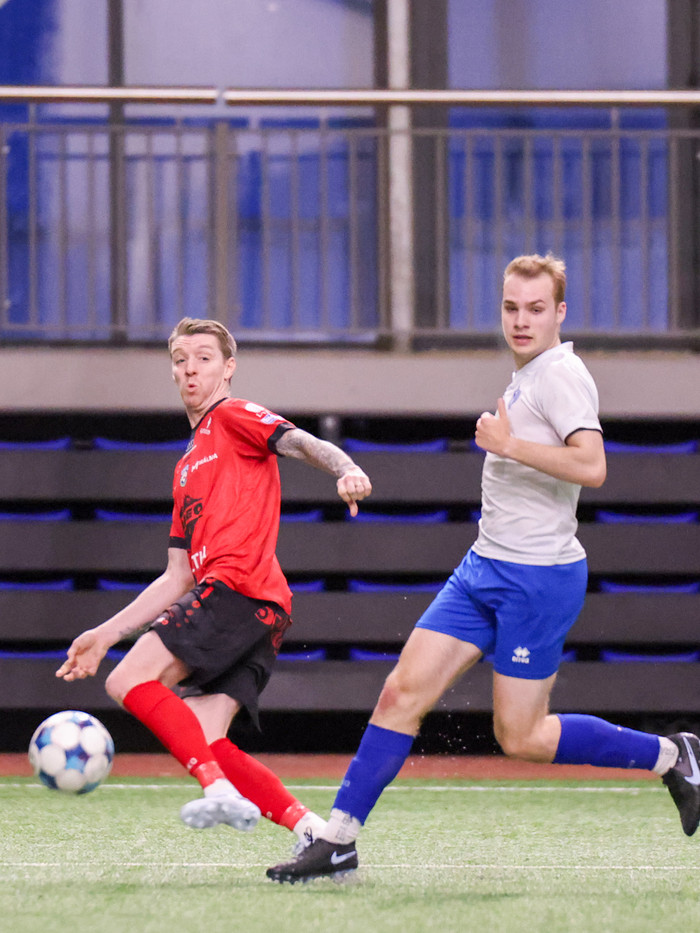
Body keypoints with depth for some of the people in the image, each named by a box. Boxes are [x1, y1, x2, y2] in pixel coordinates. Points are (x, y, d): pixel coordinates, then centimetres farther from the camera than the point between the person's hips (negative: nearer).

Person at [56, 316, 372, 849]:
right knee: (203, 741, -6)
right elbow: (177, 579, 32)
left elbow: (305, 445, -10)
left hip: (239, 586, -8)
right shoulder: (188, 469, 33)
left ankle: (221, 790, -29)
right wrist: (106, 634, 28)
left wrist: (347, 471, -32)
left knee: (129, 681, -17)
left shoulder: (233, 417, 9)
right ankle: (309, 826, -14)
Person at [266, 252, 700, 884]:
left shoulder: (563, 376, -15)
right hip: (486, 568, 9)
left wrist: (509, 444, -27)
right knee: (403, 692, -1)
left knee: (521, 738, -2)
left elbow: (592, 465, -30)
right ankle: (338, 841, 0)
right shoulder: (527, 377, 15)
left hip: (539, 578, -9)